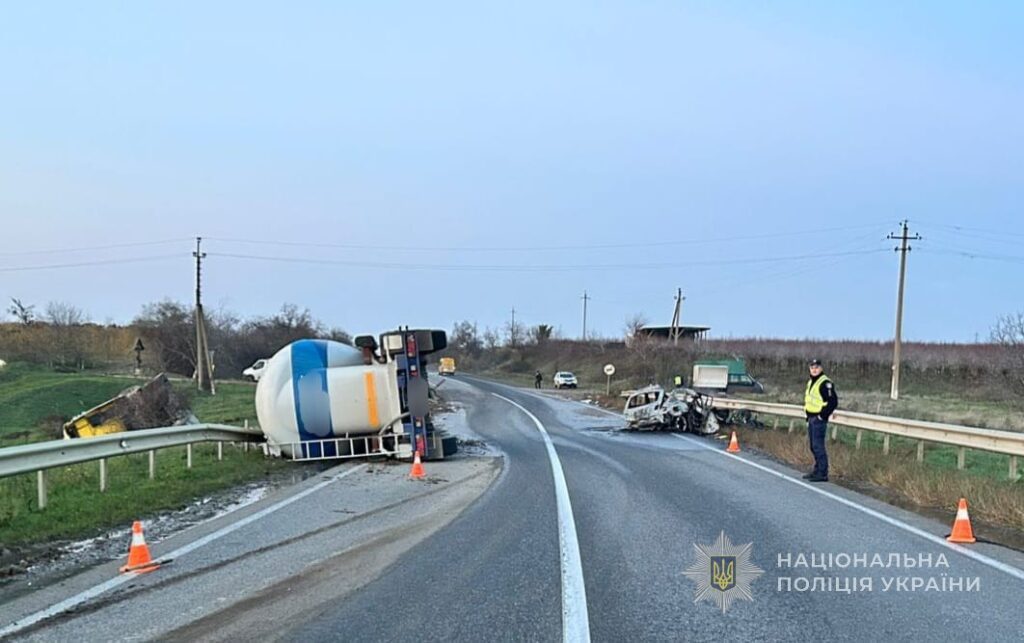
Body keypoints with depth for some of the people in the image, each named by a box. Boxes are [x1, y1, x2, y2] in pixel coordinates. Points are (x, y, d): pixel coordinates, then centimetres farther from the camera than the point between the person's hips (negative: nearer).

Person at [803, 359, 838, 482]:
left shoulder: (825, 383, -13)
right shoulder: (810, 382, 16)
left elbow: (833, 401, -18)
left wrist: (823, 415, -17)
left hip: (819, 419, -10)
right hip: (811, 418, 10)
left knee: (818, 446, -11)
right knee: (813, 446, 14)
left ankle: (823, 473, -8)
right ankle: (817, 470, 23)